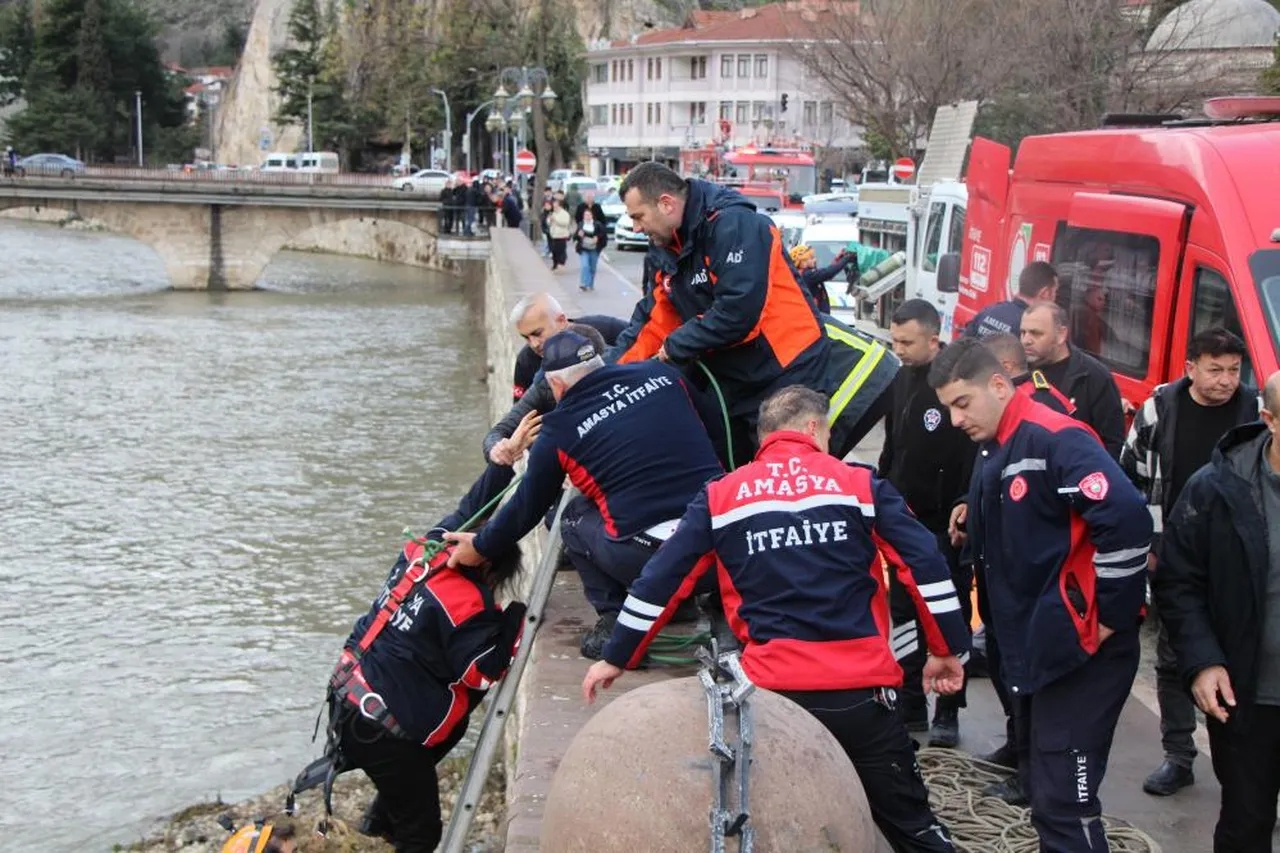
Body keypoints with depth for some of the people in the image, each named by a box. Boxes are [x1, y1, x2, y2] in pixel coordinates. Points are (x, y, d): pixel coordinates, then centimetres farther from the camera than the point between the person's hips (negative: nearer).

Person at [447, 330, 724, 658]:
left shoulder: (559, 433, 2)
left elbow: (527, 507, 16)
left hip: (648, 556, -4)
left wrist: (482, 547, 34)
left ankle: (613, 621, 11)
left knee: (574, 518, 21)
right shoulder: (663, 374, 8)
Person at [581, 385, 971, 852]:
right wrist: (948, 649, 10)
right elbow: (925, 564, 1)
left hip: (773, 690, 1)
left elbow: (661, 580, 7)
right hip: (863, 687, 0)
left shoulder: (721, 495, 9)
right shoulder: (859, 481, 6)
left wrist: (616, 658, 16)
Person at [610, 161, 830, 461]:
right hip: (732, 386, 9)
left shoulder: (735, 225, -21)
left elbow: (739, 310, -29)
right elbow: (653, 317, 10)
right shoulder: (664, 248, 8)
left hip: (787, 376, -9)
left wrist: (676, 346, -17)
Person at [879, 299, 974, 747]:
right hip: (905, 521, 8)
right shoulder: (902, 380, 8)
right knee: (903, 613, 13)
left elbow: (975, 458, -19)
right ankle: (910, 706, 23)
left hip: (946, 525, -8)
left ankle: (947, 714, 12)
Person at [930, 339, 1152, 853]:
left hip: (1081, 650, -10)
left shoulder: (1054, 439, -17)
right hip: (1030, 649, 10)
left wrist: (1110, 614, -20)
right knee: (1040, 787, 17)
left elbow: (1127, 517, -29)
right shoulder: (994, 452, 13)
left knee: (1063, 803, -9)